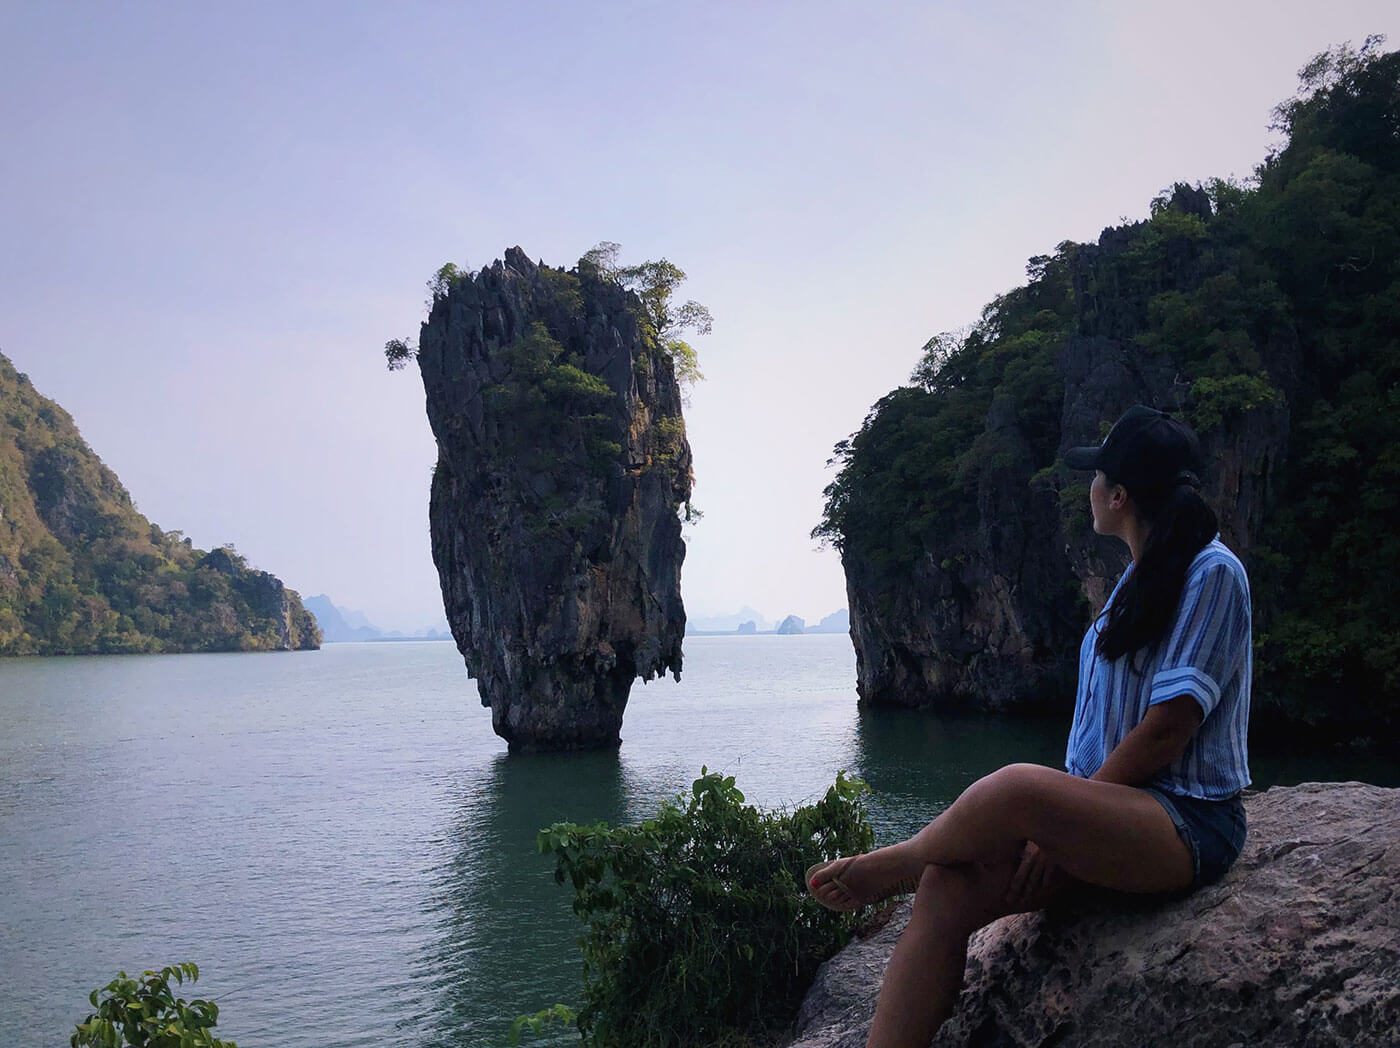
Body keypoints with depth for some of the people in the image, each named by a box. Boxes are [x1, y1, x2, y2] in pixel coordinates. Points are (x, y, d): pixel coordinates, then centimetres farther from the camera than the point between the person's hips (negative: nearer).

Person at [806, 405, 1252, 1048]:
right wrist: (1064, 818, 3)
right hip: (1114, 809, 8)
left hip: (1188, 825, -8)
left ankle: (891, 867, -4)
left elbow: (1170, 726, -15)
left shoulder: (1212, 573, -8)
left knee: (1016, 788, -34)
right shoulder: (1139, 578, 19)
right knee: (947, 889, -16)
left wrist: (1063, 822, -13)